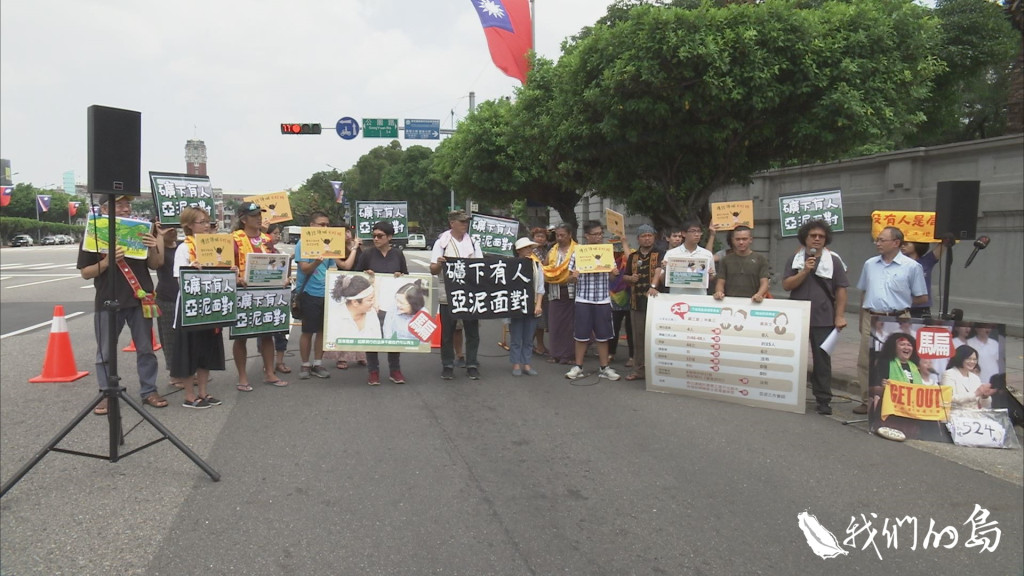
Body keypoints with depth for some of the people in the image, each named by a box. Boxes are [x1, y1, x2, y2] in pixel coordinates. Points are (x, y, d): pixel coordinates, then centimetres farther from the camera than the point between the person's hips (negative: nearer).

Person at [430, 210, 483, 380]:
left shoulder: (472, 242, 11)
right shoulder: (442, 242, 1)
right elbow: (433, 270, -3)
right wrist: (439, 263, -24)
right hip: (448, 294, -3)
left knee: (472, 330, 4)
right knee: (447, 332, 4)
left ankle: (472, 365, 13)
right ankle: (447, 366, 13)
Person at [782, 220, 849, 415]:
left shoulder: (833, 261, 3)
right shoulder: (795, 260, 7)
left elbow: (841, 290, 2)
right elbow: (786, 285, -3)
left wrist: (840, 316, -5)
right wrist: (805, 271, -14)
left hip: (823, 319, -2)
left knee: (822, 359, 1)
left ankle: (823, 400, 9)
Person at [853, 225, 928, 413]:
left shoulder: (911, 267, -4)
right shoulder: (870, 264, 9)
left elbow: (922, 298, 2)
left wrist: (900, 304, 2)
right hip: (871, 320, 4)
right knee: (866, 362, 7)